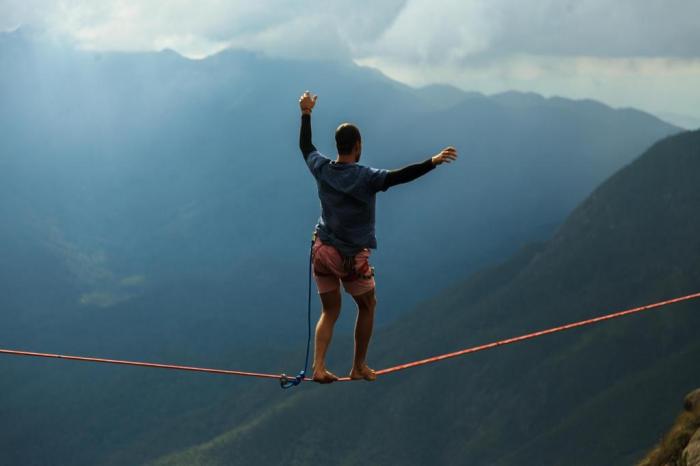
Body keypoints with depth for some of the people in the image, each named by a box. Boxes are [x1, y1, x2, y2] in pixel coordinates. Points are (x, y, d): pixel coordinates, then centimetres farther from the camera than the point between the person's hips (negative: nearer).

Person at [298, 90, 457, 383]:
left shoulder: (322, 169, -2)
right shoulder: (365, 177, -18)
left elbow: (305, 146, 16)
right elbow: (401, 175, -29)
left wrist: (306, 113, 28)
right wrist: (433, 162, -32)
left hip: (323, 250, 5)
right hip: (352, 257, -5)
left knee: (330, 311, 14)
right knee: (367, 306, 17)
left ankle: (319, 367, -1)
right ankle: (359, 367, 21)